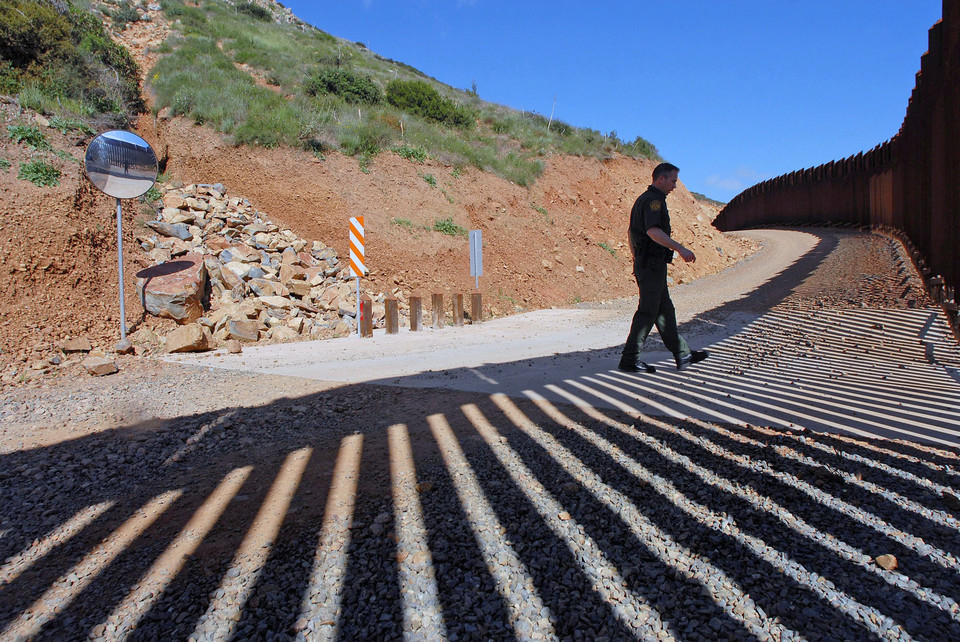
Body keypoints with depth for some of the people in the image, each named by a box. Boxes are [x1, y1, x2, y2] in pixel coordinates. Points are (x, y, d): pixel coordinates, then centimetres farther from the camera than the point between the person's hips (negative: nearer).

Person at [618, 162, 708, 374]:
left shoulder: (643, 199, 20)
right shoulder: (654, 200, -12)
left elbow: (632, 234, 25)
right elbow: (653, 231, -29)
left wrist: (637, 262, 29)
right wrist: (680, 248, -35)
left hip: (644, 263, 11)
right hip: (653, 264, -11)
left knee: (665, 310, 13)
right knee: (647, 312, -6)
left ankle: (683, 355, 22)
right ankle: (630, 360, -1)